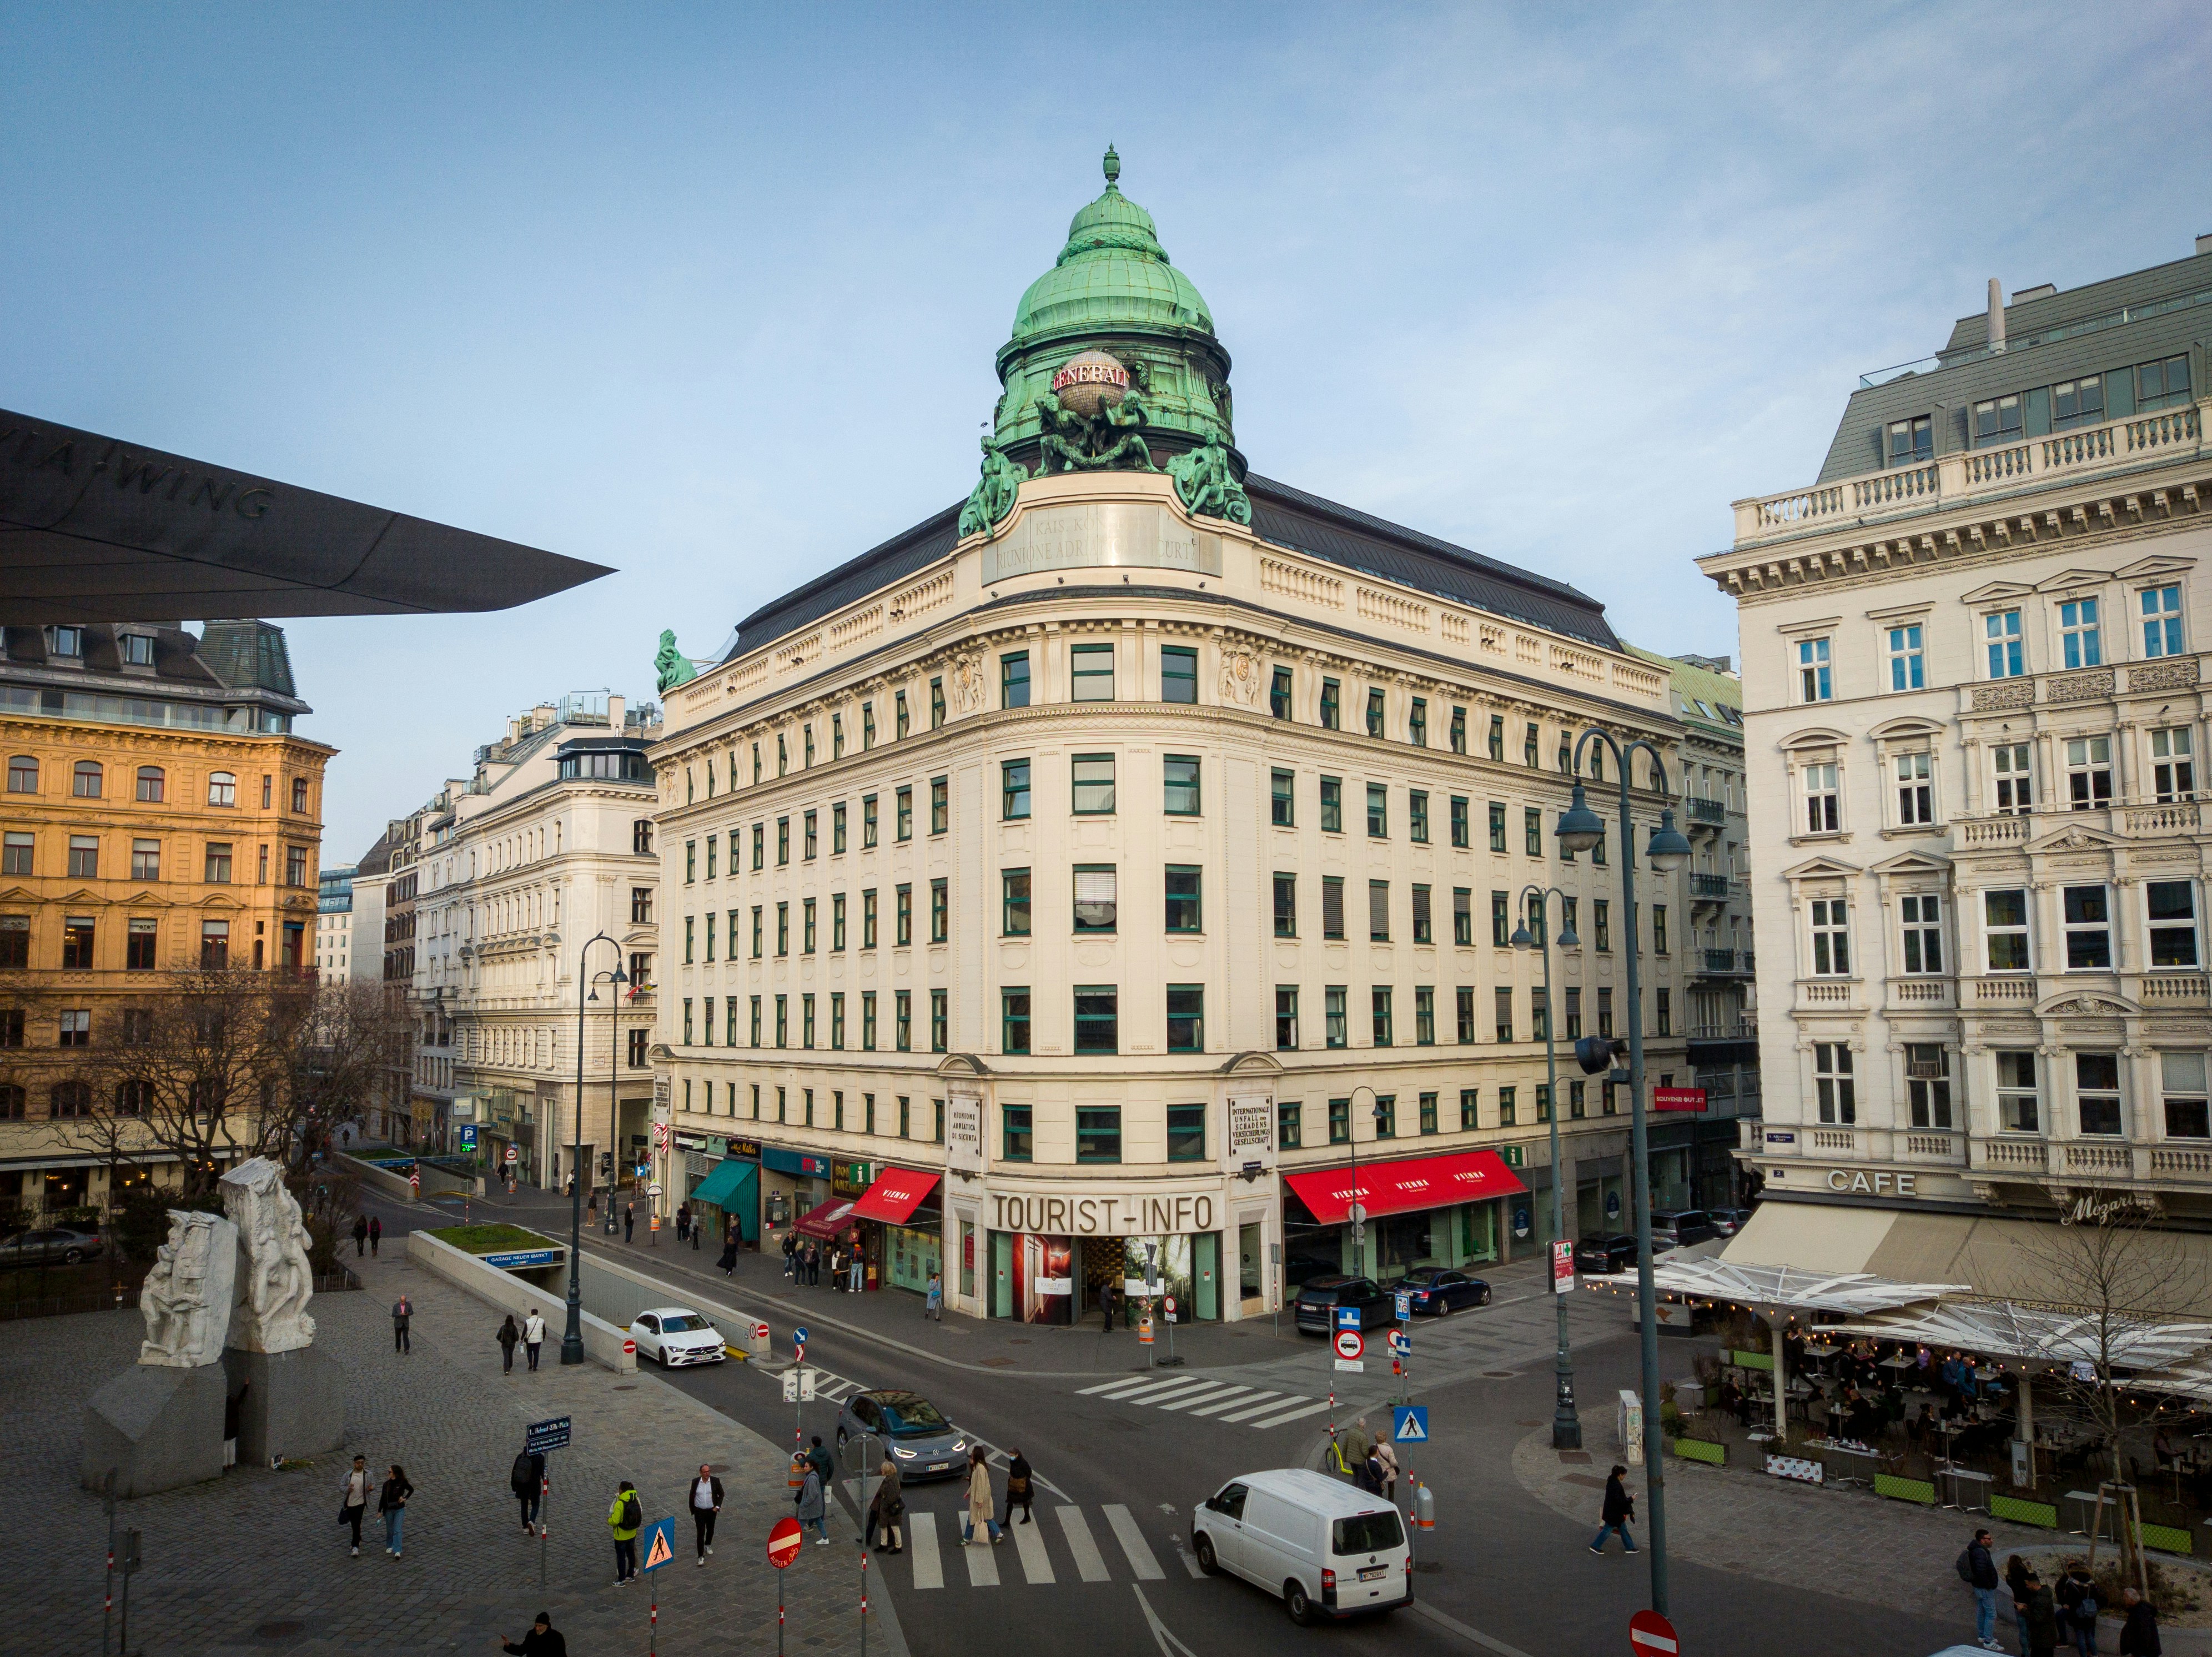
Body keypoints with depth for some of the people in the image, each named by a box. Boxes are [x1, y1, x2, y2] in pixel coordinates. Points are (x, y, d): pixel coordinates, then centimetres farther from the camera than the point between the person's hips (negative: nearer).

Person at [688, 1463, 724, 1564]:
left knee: (710, 1530, 19)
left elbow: (721, 1494, 1)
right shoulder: (695, 1482, -7)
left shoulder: (715, 1481, -9)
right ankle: (701, 1557, -3)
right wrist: (692, 1511, 7)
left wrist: (718, 1506, -10)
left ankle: (708, 1545, 47)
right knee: (700, 1533, -7)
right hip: (699, 1511, -1)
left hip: (712, 1511, 1)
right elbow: (692, 1496, 4)